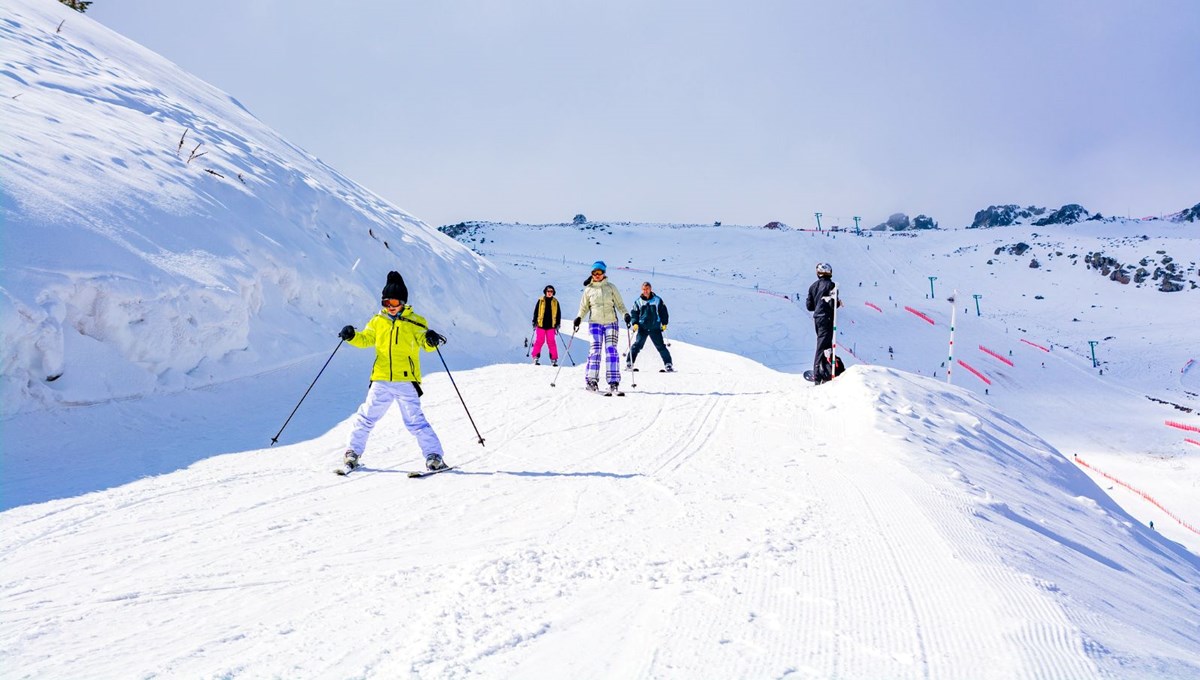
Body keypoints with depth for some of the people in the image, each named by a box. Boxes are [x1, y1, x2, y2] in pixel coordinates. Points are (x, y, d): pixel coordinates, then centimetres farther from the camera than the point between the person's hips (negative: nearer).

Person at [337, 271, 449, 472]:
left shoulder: (414, 322, 1)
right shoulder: (377, 321, 11)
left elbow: (426, 344, -6)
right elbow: (365, 339, 17)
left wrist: (432, 339, -29)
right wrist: (352, 336, -2)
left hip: (406, 381, -3)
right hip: (381, 381, 3)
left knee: (415, 421, -7)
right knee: (366, 417, 8)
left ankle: (434, 457, -2)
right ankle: (353, 452, 23)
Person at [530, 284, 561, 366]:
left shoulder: (555, 302, 8)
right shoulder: (540, 300, 3)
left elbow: (558, 314, 13)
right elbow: (536, 312, 7)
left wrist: (558, 324, 6)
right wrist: (534, 322, 2)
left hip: (551, 326, 1)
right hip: (541, 325, -1)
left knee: (551, 342, -1)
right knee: (539, 341, -2)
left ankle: (554, 359, 1)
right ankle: (536, 358, 5)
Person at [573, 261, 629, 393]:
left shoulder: (611, 287, 6)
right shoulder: (588, 289, 8)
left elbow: (619, 304, 8)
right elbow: (584, 307, 14)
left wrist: (625, 314, -9)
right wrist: (579, 318, -3)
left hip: (611, 322, 0)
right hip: (595, 323, 0)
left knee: (611, 350, -7)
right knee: (595, 350, -11)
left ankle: (613, 381, -6)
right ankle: (592, 380, -8)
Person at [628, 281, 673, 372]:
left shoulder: (657, 300, 3)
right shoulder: (638, 301, 3)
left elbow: (663, 312, 10)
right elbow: (634, 313, 10)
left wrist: (664, 323, 3)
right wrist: (635, 323, -5)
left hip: (655, 327, 0)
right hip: (642, 327, 0)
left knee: (660, 346, 1)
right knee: (637, 344, -9)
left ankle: (668, 364, 7)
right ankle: (630, 362, -3)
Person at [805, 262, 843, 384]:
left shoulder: (813, 286, 9)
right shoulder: (830, 285, -10)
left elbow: (809, 306, 8)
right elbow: (833, 303, -19)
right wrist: (838, 303, 1)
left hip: (817, 319, 7)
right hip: (826, 318, -7)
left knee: (825, 345, 17)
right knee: (823, 346, -7)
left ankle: (825, 373, 21)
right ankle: (818, 376, -11)